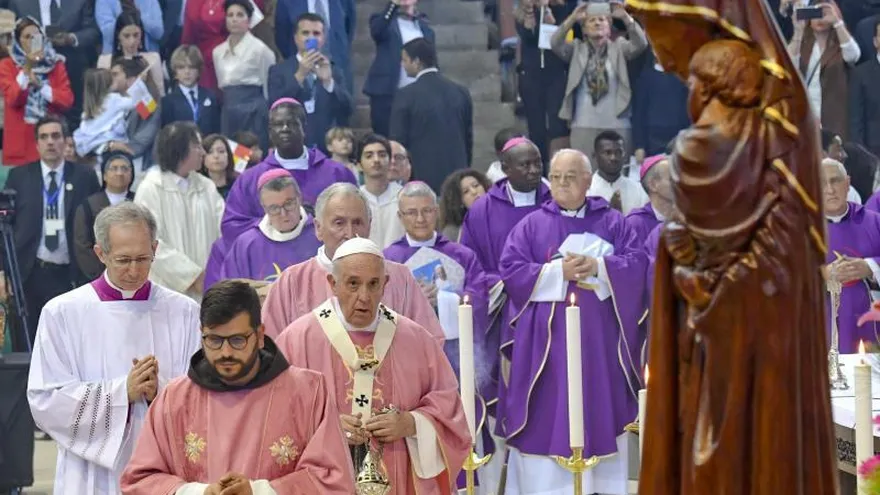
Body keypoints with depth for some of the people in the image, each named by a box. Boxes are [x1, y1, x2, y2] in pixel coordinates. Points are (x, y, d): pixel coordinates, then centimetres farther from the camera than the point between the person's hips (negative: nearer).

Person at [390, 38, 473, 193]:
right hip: (457, 180, 5)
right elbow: (468, 139, 13)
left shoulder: (406, 95, -8)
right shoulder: (461, 92, 7)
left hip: (421, 177, -4)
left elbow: (397, 142, -5)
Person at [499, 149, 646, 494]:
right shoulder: (531, 225, 6)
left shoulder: (612, 222, 9)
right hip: (547, 336, -1)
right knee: (546, 415, -4)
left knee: (602, 411, 2)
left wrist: (597, 267, -17)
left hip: (598, 336, 1)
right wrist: (558, 271, -14)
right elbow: (510, 271, -3)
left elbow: (637, 263, -1)